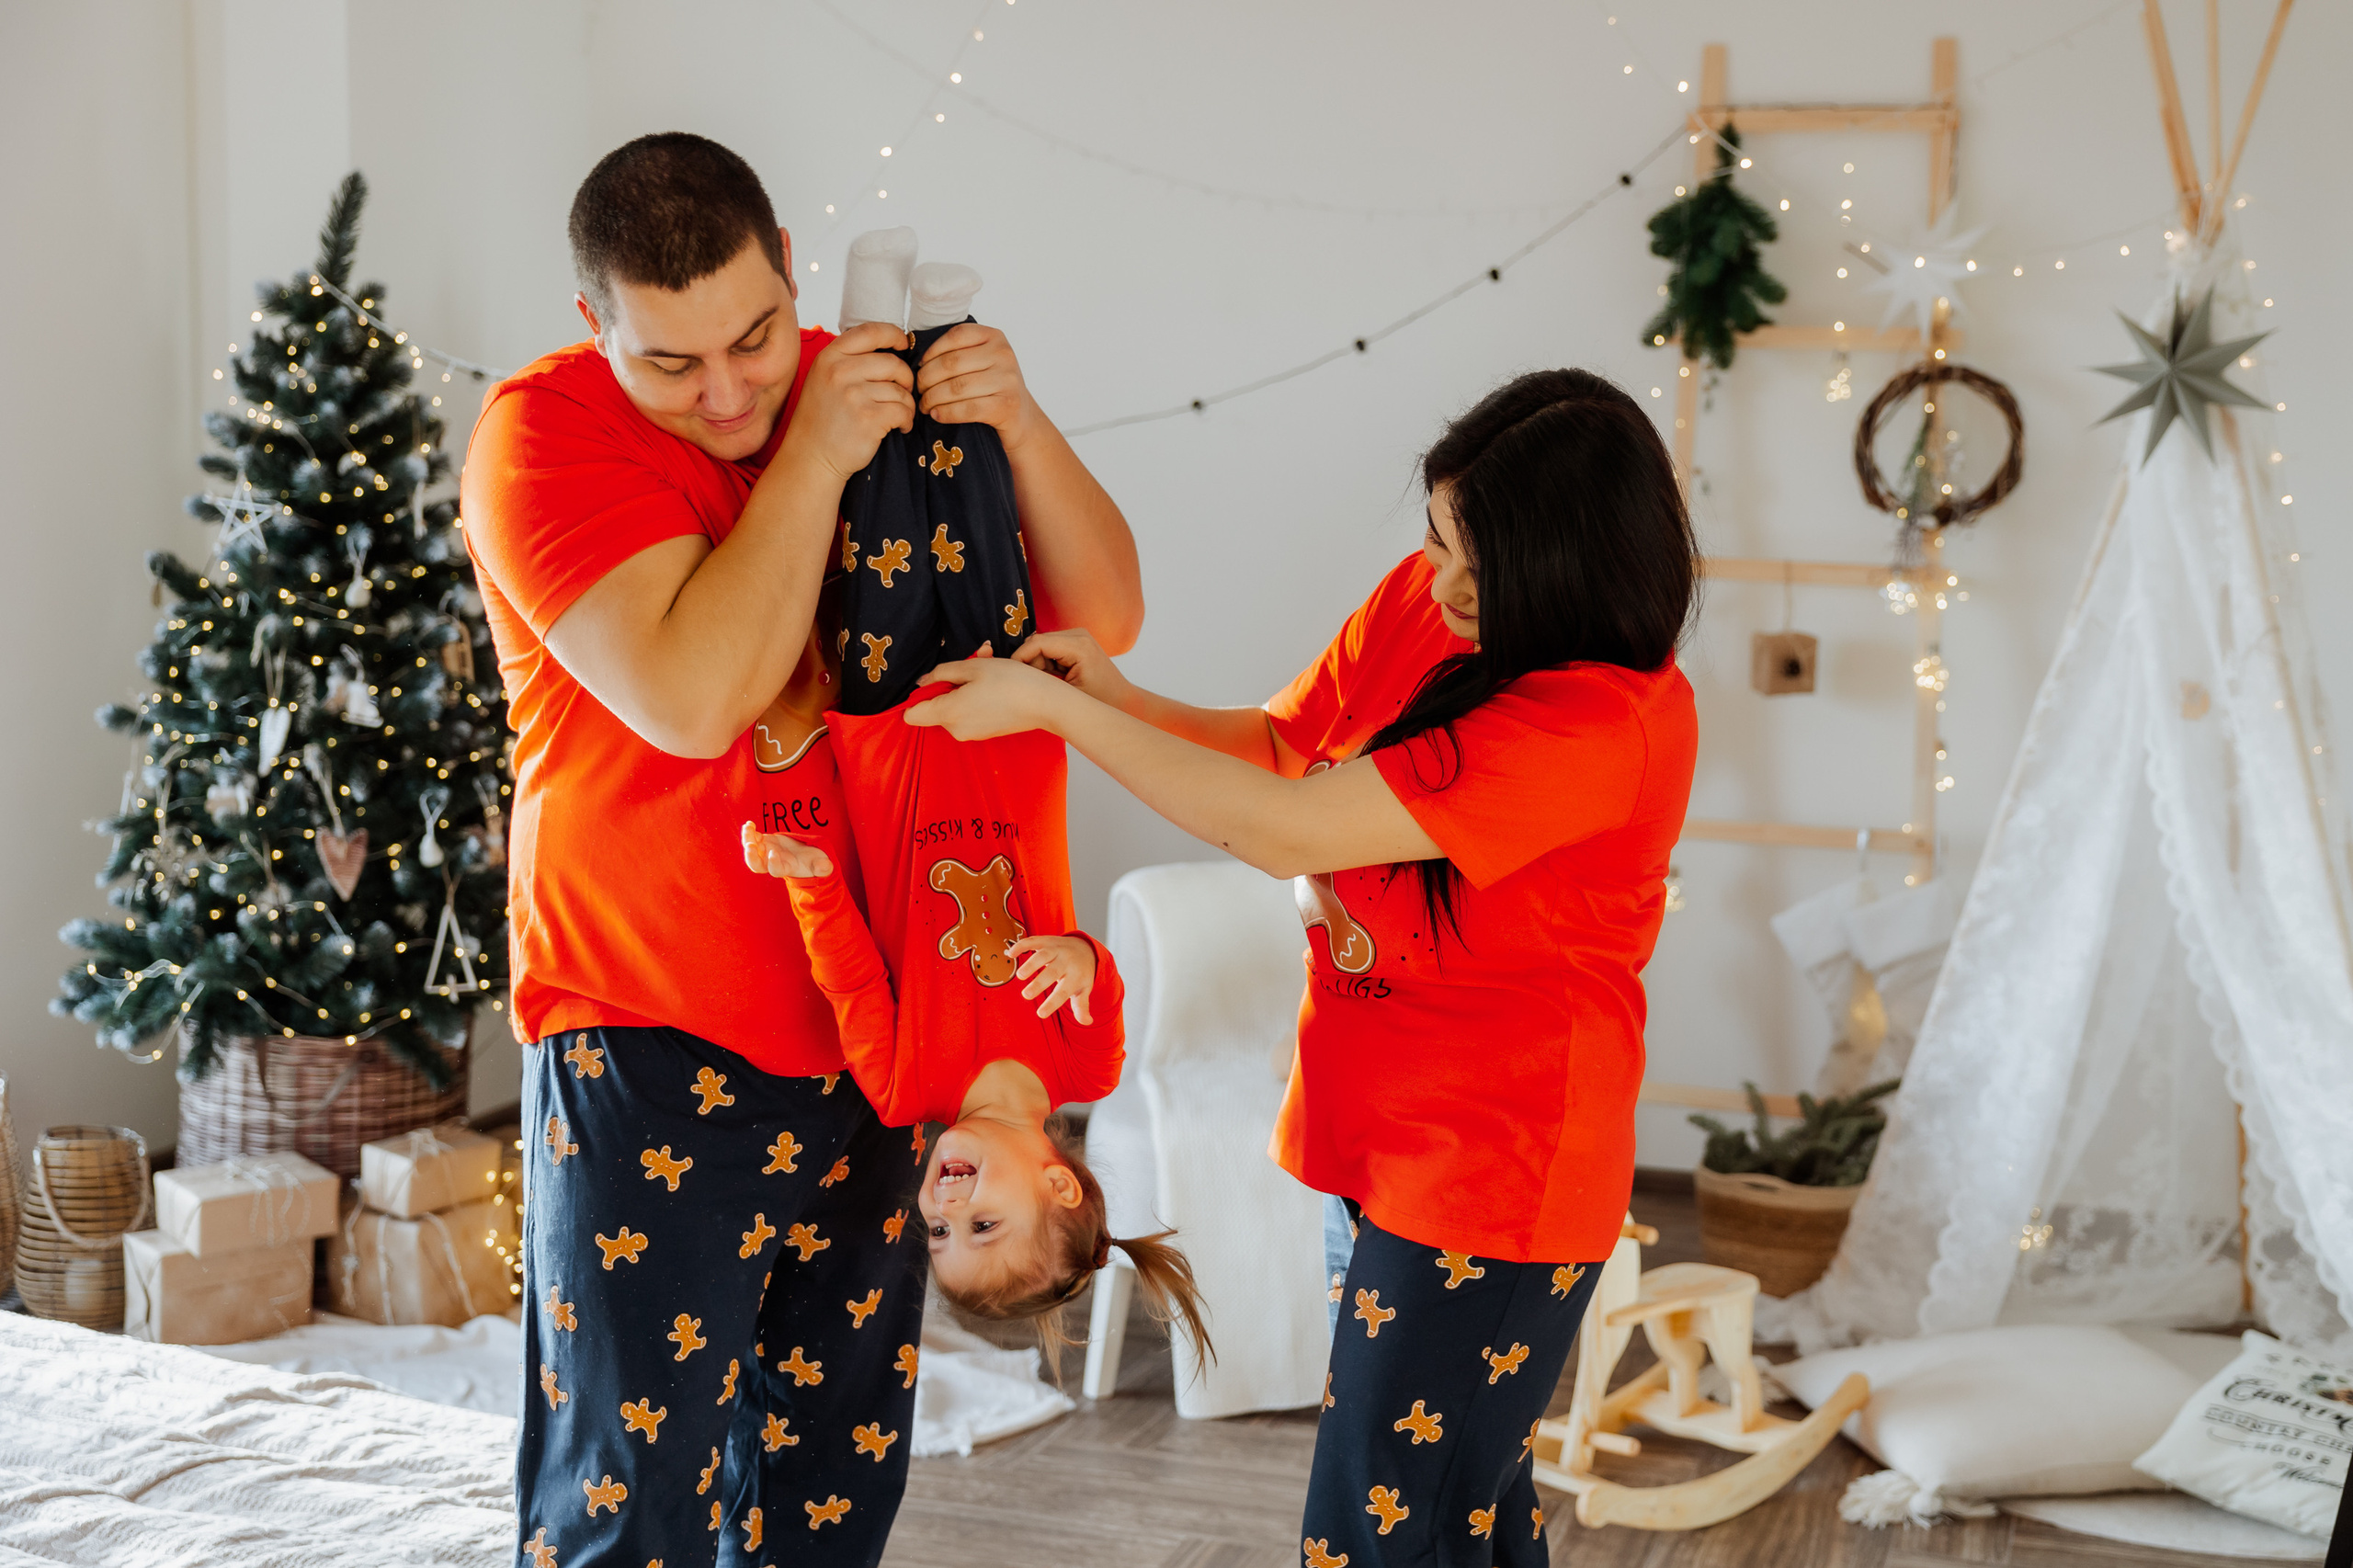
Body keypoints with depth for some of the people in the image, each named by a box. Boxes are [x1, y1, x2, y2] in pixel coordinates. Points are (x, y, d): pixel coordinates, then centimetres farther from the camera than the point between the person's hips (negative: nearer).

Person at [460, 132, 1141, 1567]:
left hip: (870, 1041, 5)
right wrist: (813, 457, -21)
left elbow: (1104, 618, 1)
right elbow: (690, 697, -25)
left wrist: (1021, 427, -15)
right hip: (651, 1057, -5)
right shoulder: (547, 430, -11)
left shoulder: (885, 392, 5)